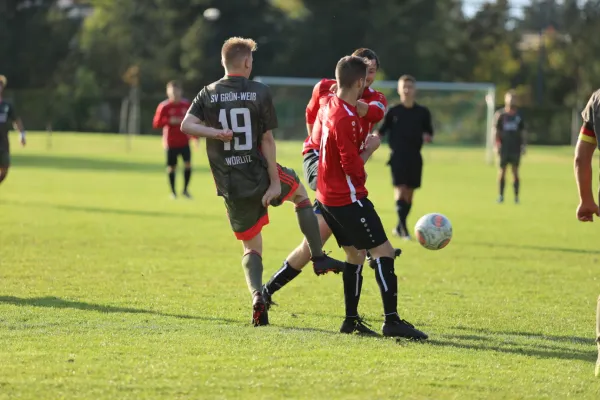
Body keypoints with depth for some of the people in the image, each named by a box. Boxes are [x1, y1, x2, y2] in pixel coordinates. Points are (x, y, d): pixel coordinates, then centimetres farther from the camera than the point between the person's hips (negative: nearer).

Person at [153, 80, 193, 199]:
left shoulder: (186, 105, 4)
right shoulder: (164, 107, -6)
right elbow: (156, 124, -7)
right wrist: (169, 121, -21)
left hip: (184, 141, 2)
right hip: (171, 142, -2)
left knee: (188, 163, -11)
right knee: (171, 167, 2)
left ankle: (185, 189, 5)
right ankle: (173, 191, 18)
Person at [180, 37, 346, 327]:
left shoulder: (208, 94, 2)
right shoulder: (259, 93, -6)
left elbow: (186, 125, -13)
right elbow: (267, 140, -9)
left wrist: (216, 133, -14)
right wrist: (274, 182, -9)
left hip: (230, 187, 2)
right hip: (259, 174, -2)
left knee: (251, 247, 14)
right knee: (301, 193, 30)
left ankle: (257, 295, -11)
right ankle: (319, 257, 26)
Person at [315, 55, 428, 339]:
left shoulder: (331, 105, 6)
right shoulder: (346, 119, -22)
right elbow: (353, 167, -23)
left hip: (328, 196, 10)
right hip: (349, 197, -10)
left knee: (353, 252, 17)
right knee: (383, 251, -9)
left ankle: (351, 320, 18)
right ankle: (392, 320, -15)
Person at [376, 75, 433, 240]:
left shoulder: (423, 112, 7)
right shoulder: (393, 112, 3)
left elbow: (429, 132, 12)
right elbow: (382, 130, 6)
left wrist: (427, 137, -10)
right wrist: (376, 135, -14)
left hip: (415, 158, 3)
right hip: (398, 156, -3)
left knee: (409, 193, 7)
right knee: (400, 189, -16)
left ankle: (400, 227, 21)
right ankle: (403, 226, -20)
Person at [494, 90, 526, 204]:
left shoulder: (519, 115, 10)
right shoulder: (500, 114, 4)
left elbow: (522, 132, 13)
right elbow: (496, 130, 2)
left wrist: (523, 145, 4)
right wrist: (497, 144, -7)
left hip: (515, 147, 1)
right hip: (504, 147, -1)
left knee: (515, 171, 2)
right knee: (502, 171, 1)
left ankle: (516, 196, 3)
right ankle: (501, 196, 7)